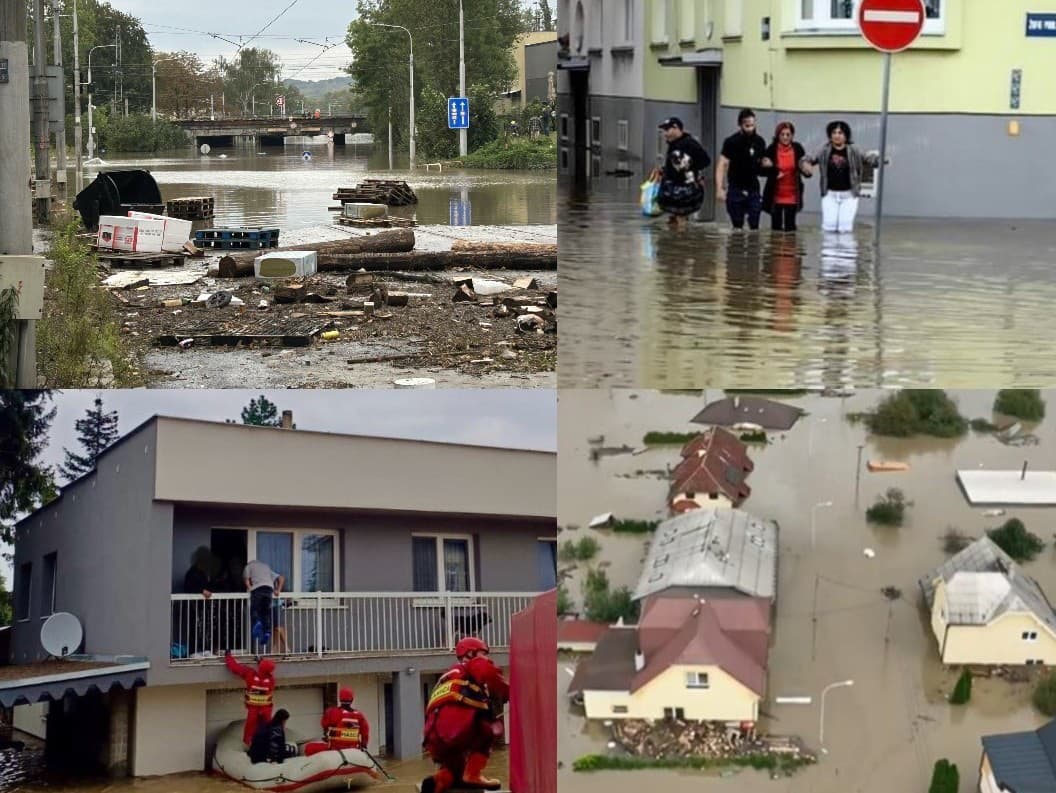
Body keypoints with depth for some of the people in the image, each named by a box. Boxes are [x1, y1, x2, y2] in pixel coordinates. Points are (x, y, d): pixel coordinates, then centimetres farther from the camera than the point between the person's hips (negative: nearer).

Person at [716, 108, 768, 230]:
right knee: (737, 227, 0)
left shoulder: (759, 142, 5)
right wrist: (719, 189, -24)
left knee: (754, 226, -2)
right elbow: (722, 166, -14)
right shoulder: (731, 142, -9)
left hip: (753, 189, 3)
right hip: (736, 189, -3)